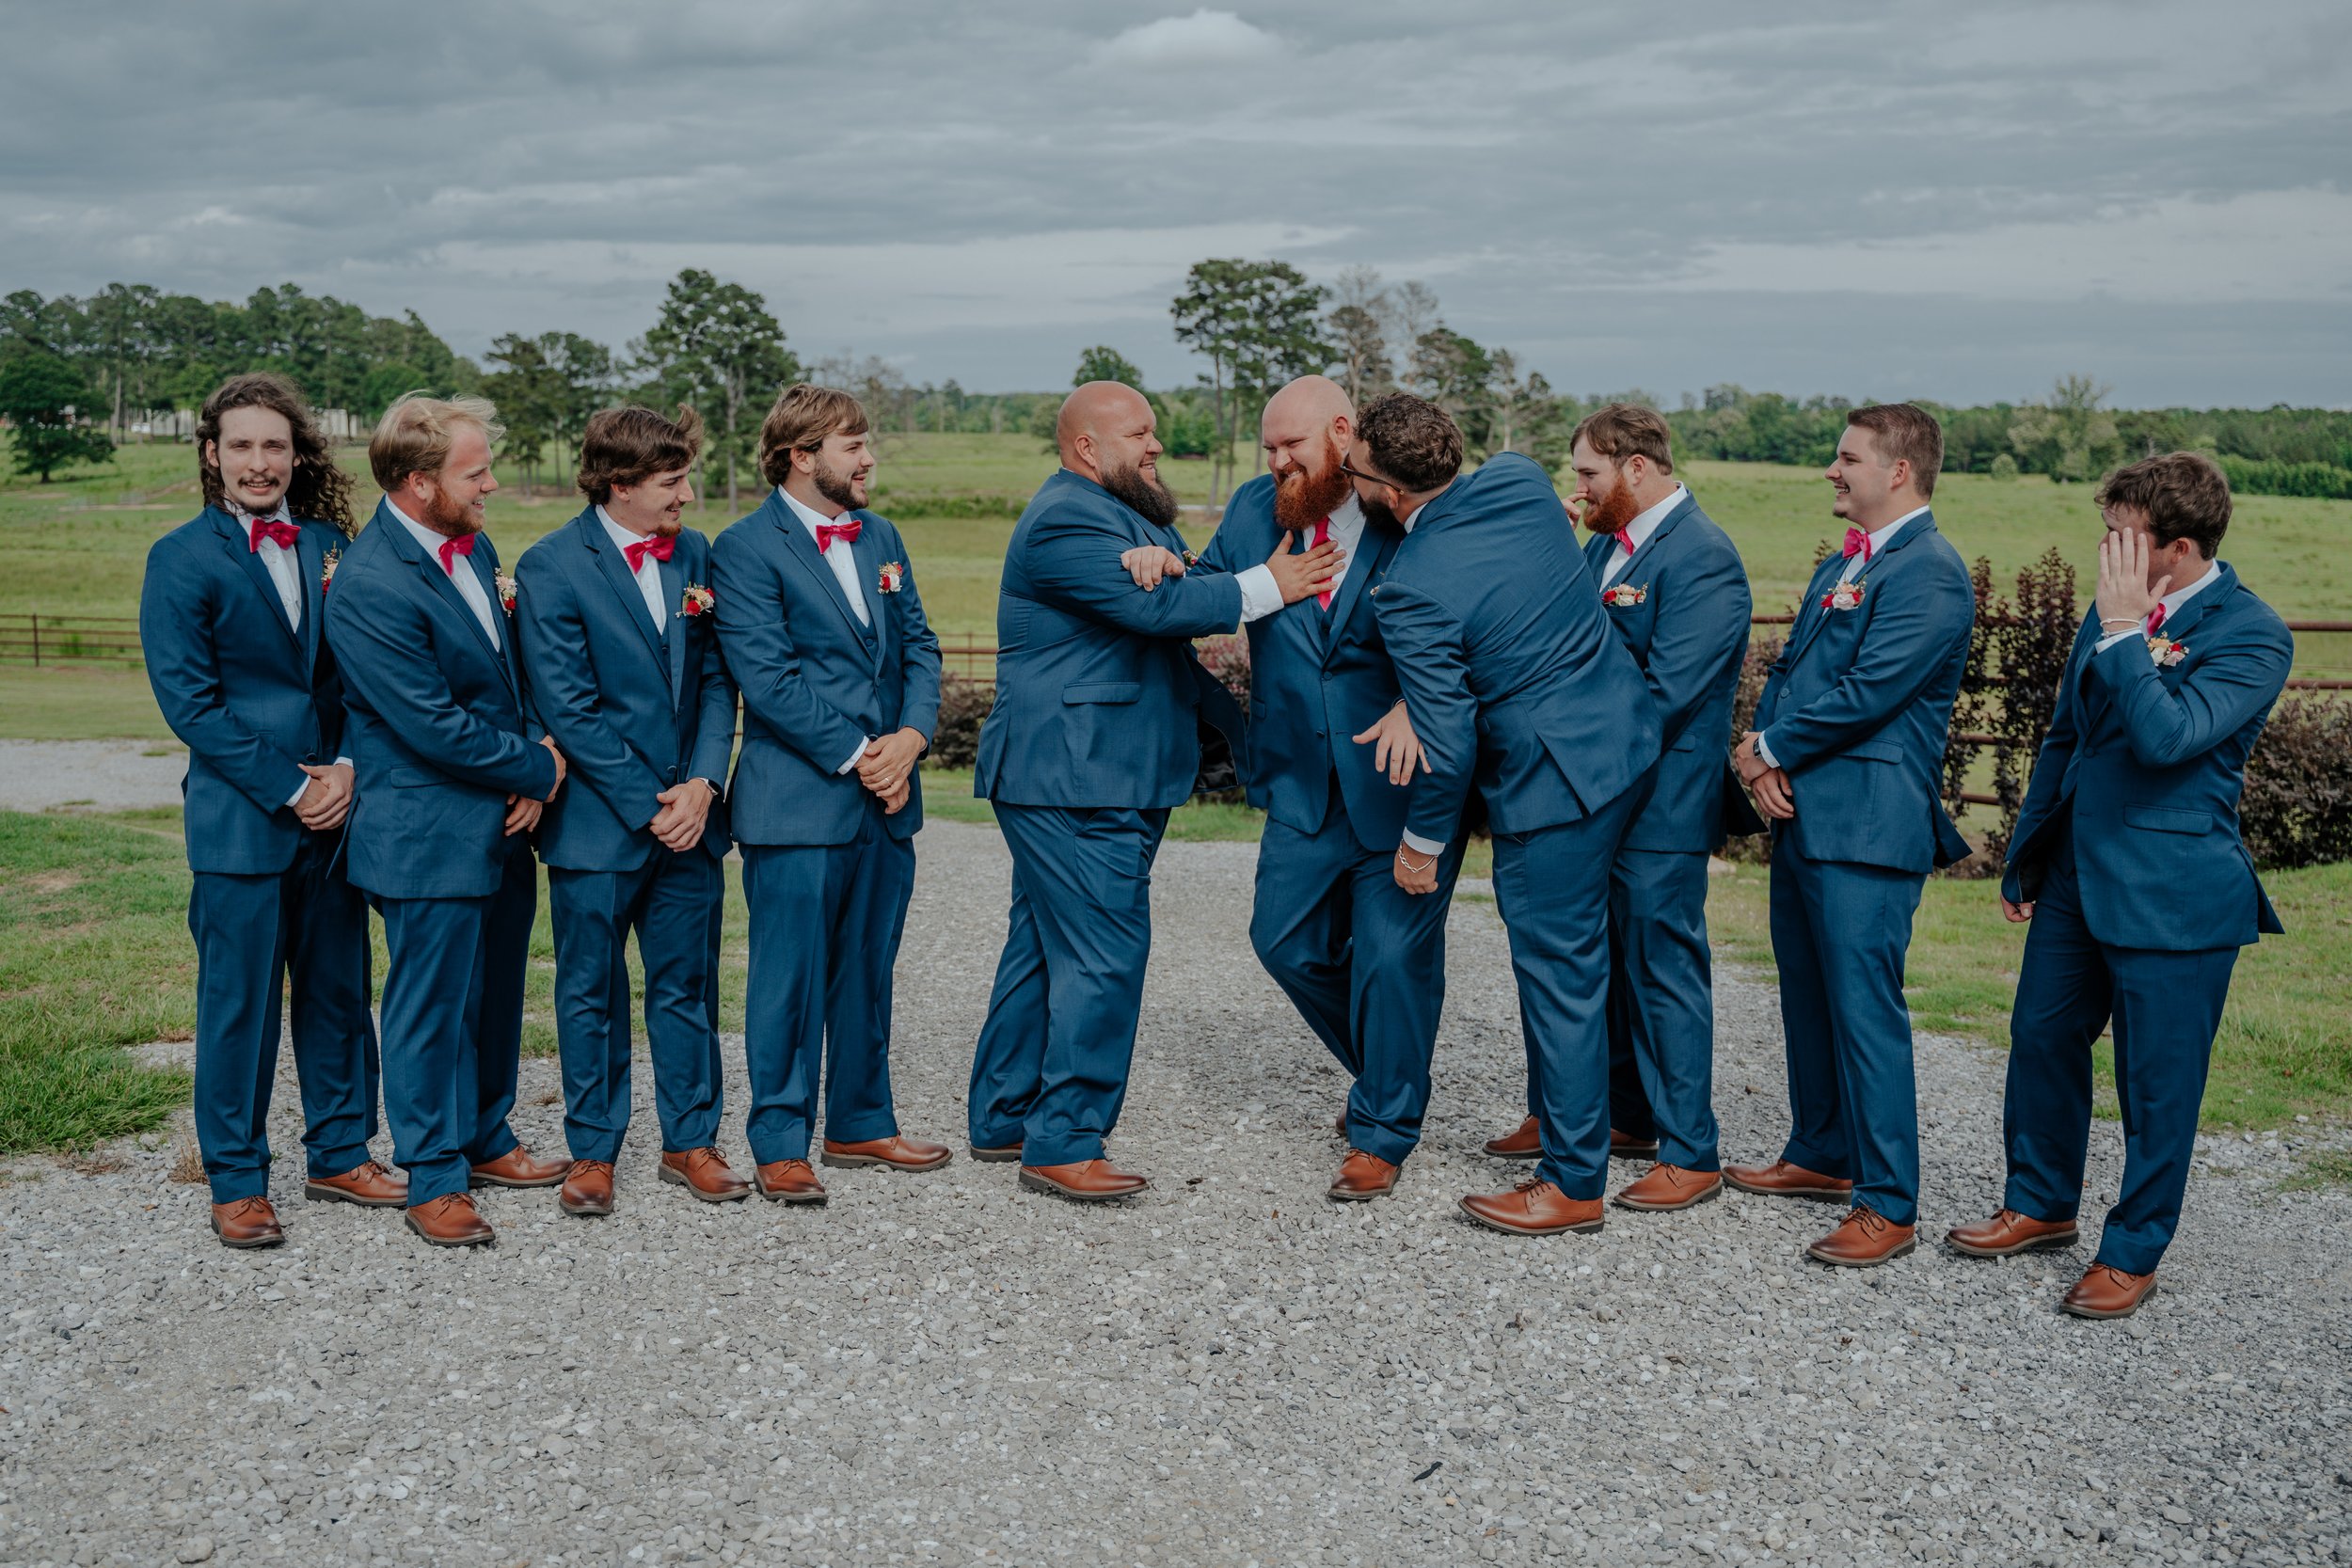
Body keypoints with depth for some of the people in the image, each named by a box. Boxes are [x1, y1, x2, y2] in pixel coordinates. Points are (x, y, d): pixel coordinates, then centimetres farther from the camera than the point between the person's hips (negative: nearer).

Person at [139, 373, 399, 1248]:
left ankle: (339, 1157, 26)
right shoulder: (181, 559, -4)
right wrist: (288, 788, -12)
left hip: (333, 811, 4)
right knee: (240, 1002, 2)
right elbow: (189, 701, -8)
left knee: (339, 991, 12)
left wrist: (348, 767, -7)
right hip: (239, 818, -4)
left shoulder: (329, 543, 9)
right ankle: (236, 1183, 15)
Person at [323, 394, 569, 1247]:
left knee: (496, 992, 19)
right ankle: (435, 1180, 17)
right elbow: (436, 729, -21)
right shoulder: (368, 586, -21)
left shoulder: (473, 545, 7)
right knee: (432, 1008, 4)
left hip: (504, 824, 8)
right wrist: (542, 768, -10)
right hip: (430, 836, -8)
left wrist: (532, 768, -1)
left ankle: (484, 1139, 35)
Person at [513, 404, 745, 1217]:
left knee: (686, 983, 12)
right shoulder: (550, 567, -9)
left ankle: (689, 1140, 24)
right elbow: (566, 709, -12)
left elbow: (716, 680, 7)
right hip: (597, 822, -4)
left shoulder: (696, 555, 6)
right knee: (592, 993, 8)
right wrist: (647, 805, -13)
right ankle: (592, 1151, 21)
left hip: (688, 815, 4)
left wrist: (701, 783, -7)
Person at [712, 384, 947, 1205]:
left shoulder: (880, 537, 15)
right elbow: (768, 677, -14)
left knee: (868, 971, 15)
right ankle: (780, 1145, 10)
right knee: (790, 977, -1)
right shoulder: (747, 547, -7)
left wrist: (910, 737, -5)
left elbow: (917, 645, 13)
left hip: (886, 798, 7)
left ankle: (861, 1123, 27)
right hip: (798, 802, -7)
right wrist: (854, 757, -14)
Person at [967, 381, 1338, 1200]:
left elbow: (1174, 618, 20)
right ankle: (1062, 1143, -1)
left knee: (1044, 945, 16)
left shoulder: (1136, 515, 18)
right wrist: (1267, 586, -15)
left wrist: (1243, 721, 15)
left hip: (1111, 780, 11)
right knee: (1103, 954, -9)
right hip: (1072, 782, -11)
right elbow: (1157, 605, -25)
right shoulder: (1066, 521, -15)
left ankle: (1003, 1118, 26)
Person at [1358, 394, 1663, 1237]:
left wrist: (1421, 842, -2)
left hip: (1555, 779, -9)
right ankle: (1555, 1115, 39)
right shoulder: (1520, 478, -2)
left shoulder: (1413, 591, -23)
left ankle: (1574, 1182, 13)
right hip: (1625, 735, 9)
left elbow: (1449, 744, -18)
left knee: (1559, 970, 1)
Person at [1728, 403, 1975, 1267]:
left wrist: (1770, 749, -9)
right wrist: (1760, 753, -2)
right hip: (1801, 811, 10)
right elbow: (1788, 669, 17)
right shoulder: (1839, 564, 18)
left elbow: (1868, 692, -20)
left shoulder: (1930, 572, -13)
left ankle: (1887, 1204, -1)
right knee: (1808, 996, 18)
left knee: (1865, 1009, -8)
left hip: (1869, 824, -10)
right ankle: (1822, 1154, 32)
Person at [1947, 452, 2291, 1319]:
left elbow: (2167, 736, -28)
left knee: (2157, 1081, 4)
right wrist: (2028, 853, 19)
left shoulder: (2252, 635, -14)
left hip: (2172, 894, -7)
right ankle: (2041, 1204, 35)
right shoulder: (2111, 609, 7)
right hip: (2078, 874, 7)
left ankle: (2132, 1253, 20)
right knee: (2043, 1038, 16)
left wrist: (2123, 629, -23)